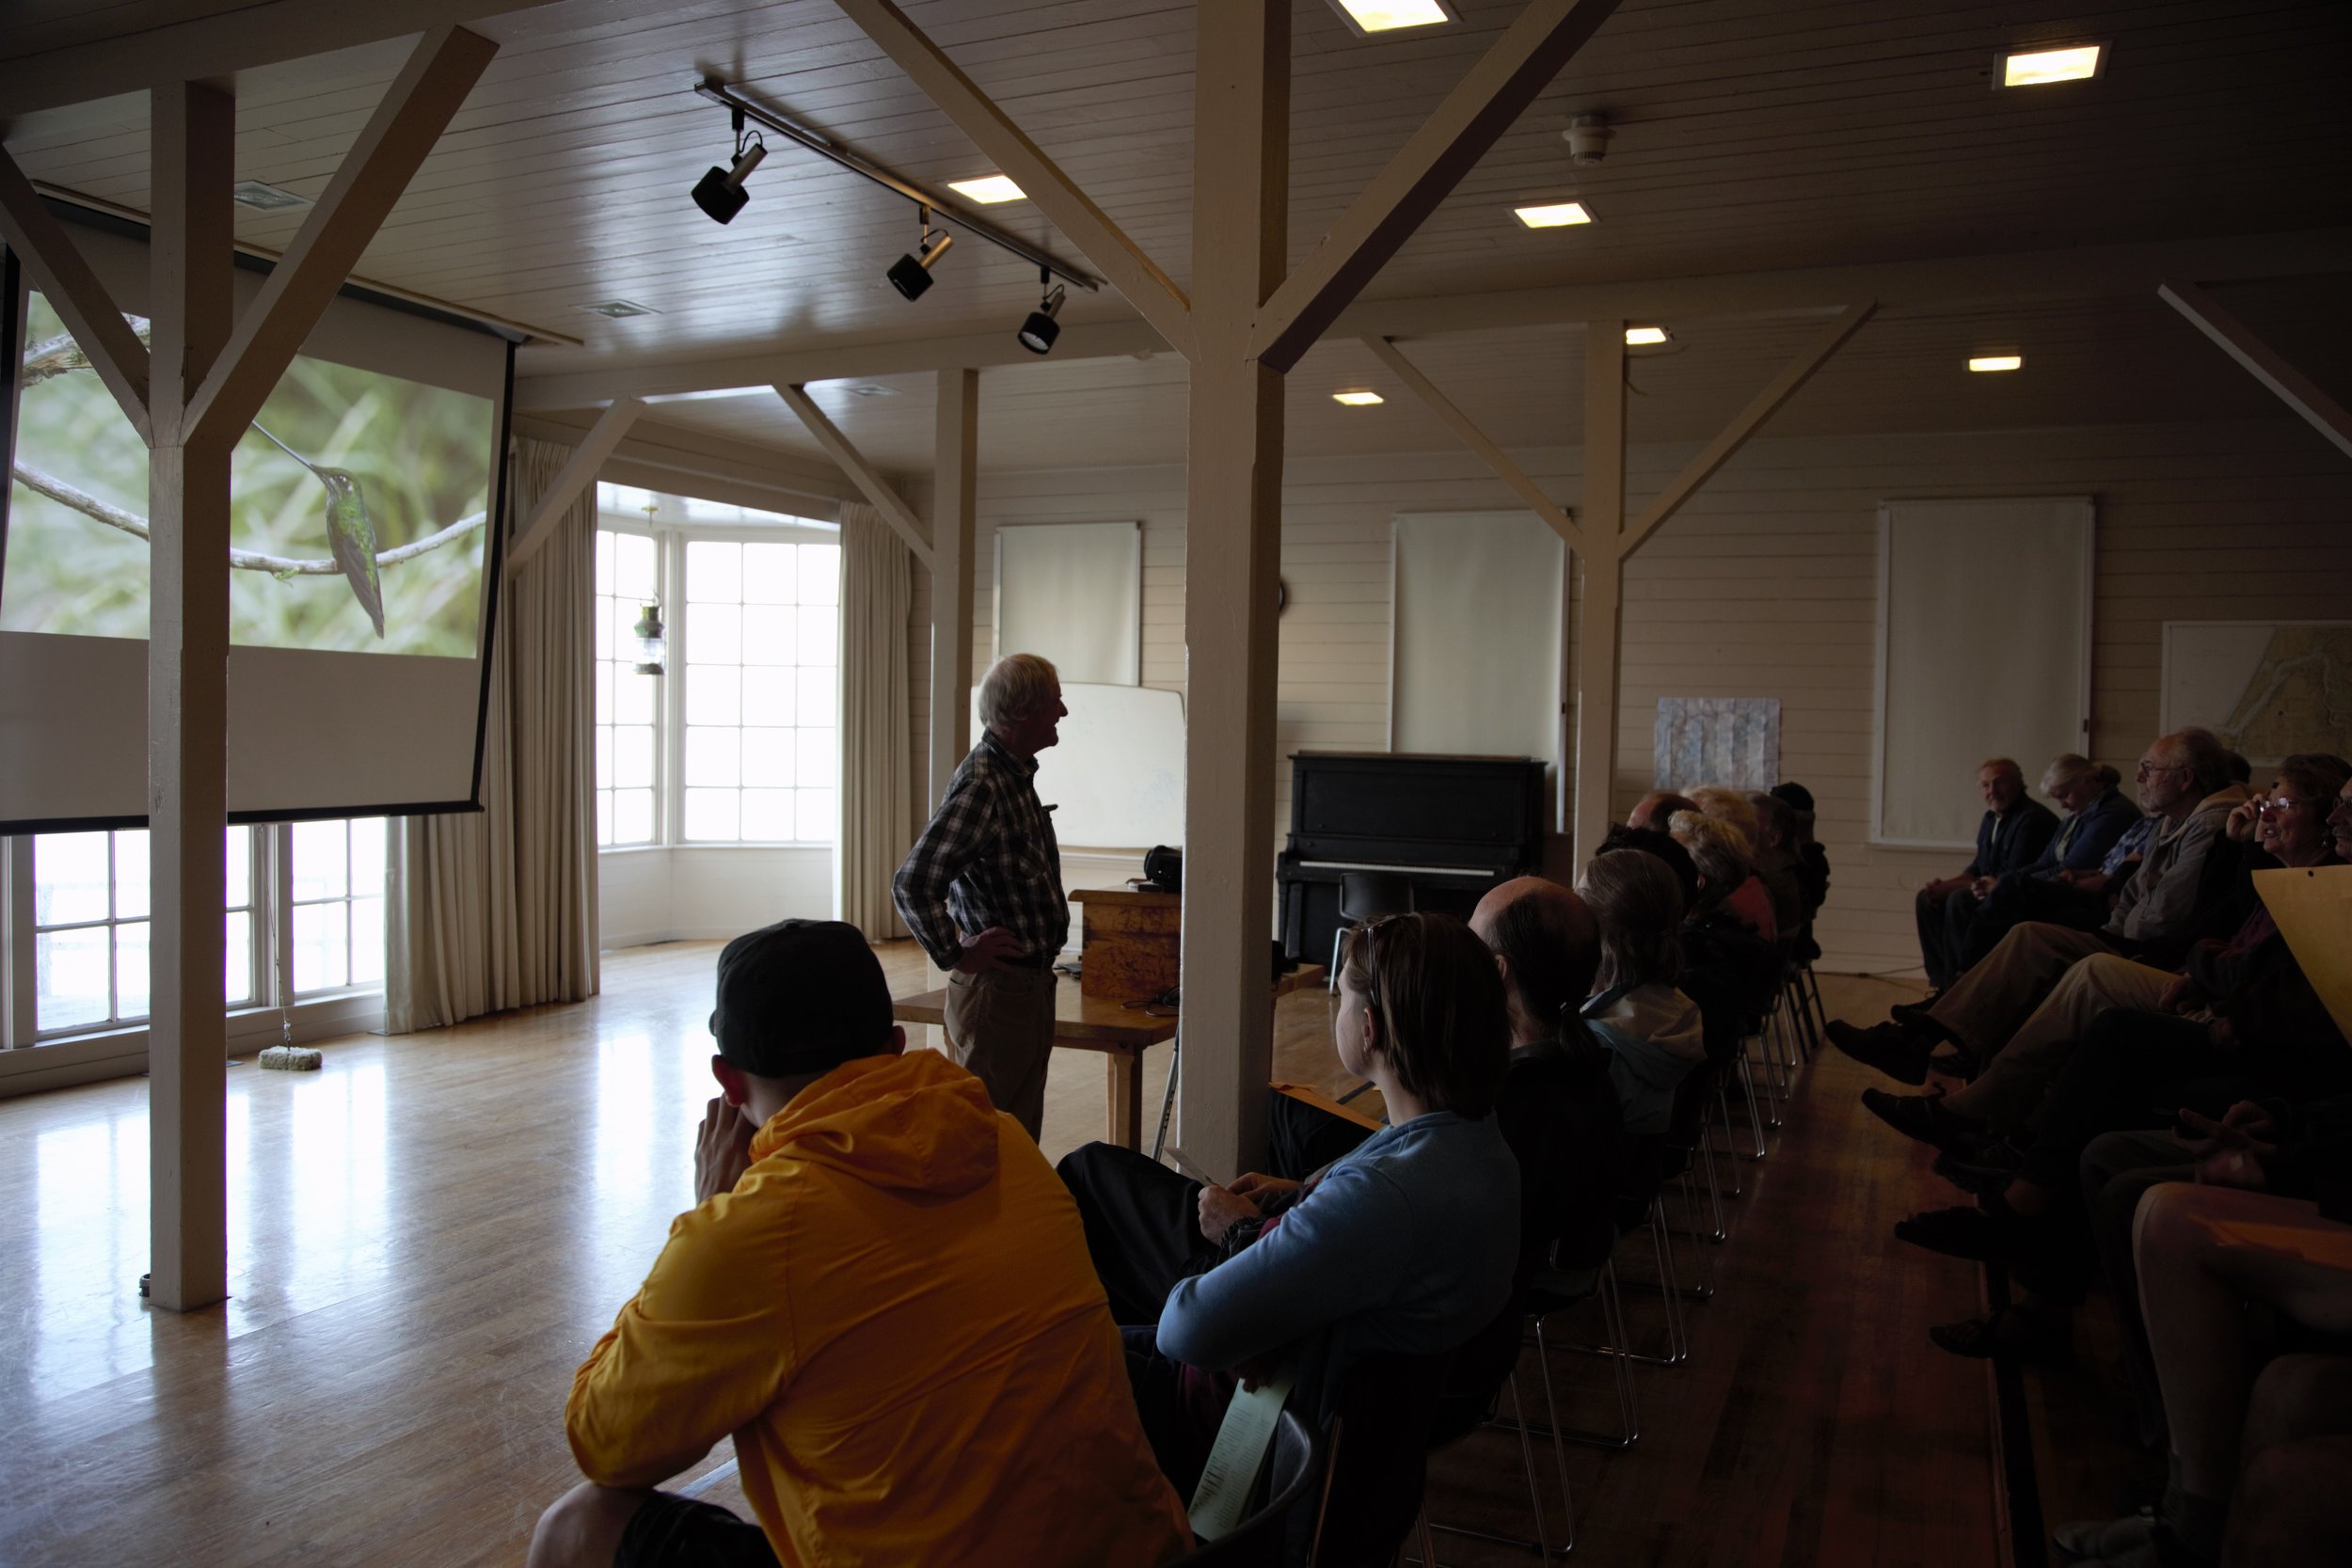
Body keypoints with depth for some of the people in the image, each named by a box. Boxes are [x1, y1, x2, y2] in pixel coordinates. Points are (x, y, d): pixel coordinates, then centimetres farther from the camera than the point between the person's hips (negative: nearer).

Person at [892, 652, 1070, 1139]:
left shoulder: (1018, 772, 11)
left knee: (1024, 1131, 17)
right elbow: (912, 885, -28)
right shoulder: (980, 785, -21)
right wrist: (956, 955, -18)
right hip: (997, 986, -9)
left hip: (1032, 984, 9)